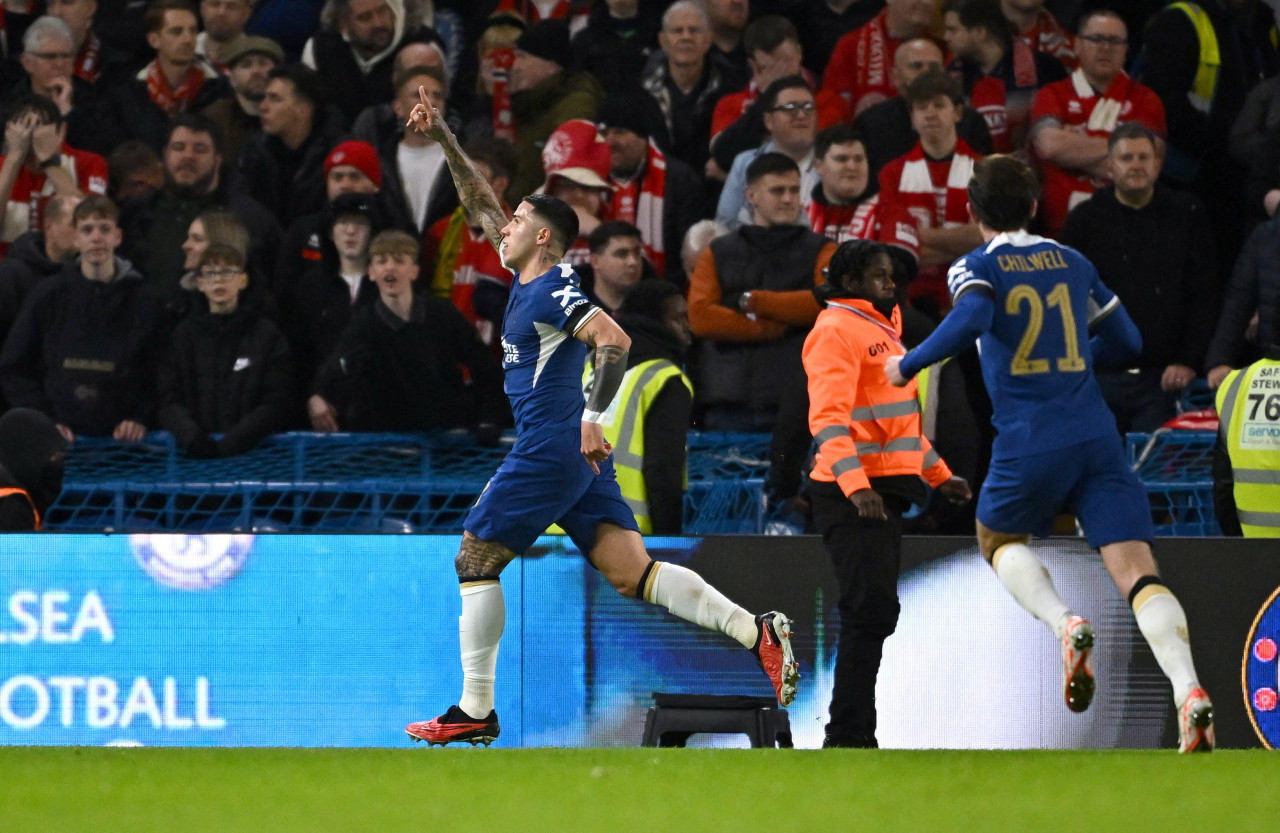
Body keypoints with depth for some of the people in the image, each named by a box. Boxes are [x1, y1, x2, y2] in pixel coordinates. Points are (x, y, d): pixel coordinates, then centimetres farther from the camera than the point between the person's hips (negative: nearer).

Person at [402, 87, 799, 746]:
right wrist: (444, 140, 24)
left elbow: (615, 341, -25)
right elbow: (481, 204, 27)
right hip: (574, 455, 9)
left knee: (475, 561, 1)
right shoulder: (528, 281, 16)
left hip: (550, 450, -9)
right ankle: (754, 633, -16)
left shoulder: (552, 292, -10)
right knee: (631, 572, -1)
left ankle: (475, 711, 1)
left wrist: (592, 419, -28)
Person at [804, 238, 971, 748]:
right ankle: (847, 735, -14)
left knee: (874, 616, 9)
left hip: (884, 493, 10)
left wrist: (938, 474, 29)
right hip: (852, 495, -10)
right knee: (871, 610, -14)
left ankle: (854, 736, 13)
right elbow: (829, 417, -20)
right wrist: (855, 485, -30)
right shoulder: (837, 330, -9)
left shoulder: (882, 329, 22)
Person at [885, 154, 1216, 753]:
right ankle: (1189, 691, -29)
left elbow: (971, 320, -20)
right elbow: (1126, 340, 25)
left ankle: (1064, 623, -5)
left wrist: (909, 364, -7)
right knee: (1137, 571, -7)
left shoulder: (975, 268, 3)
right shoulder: (1073, 263, 17)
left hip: (1029, 441, -3)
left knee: (999, 540, 25)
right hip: (1097, 435, 3)